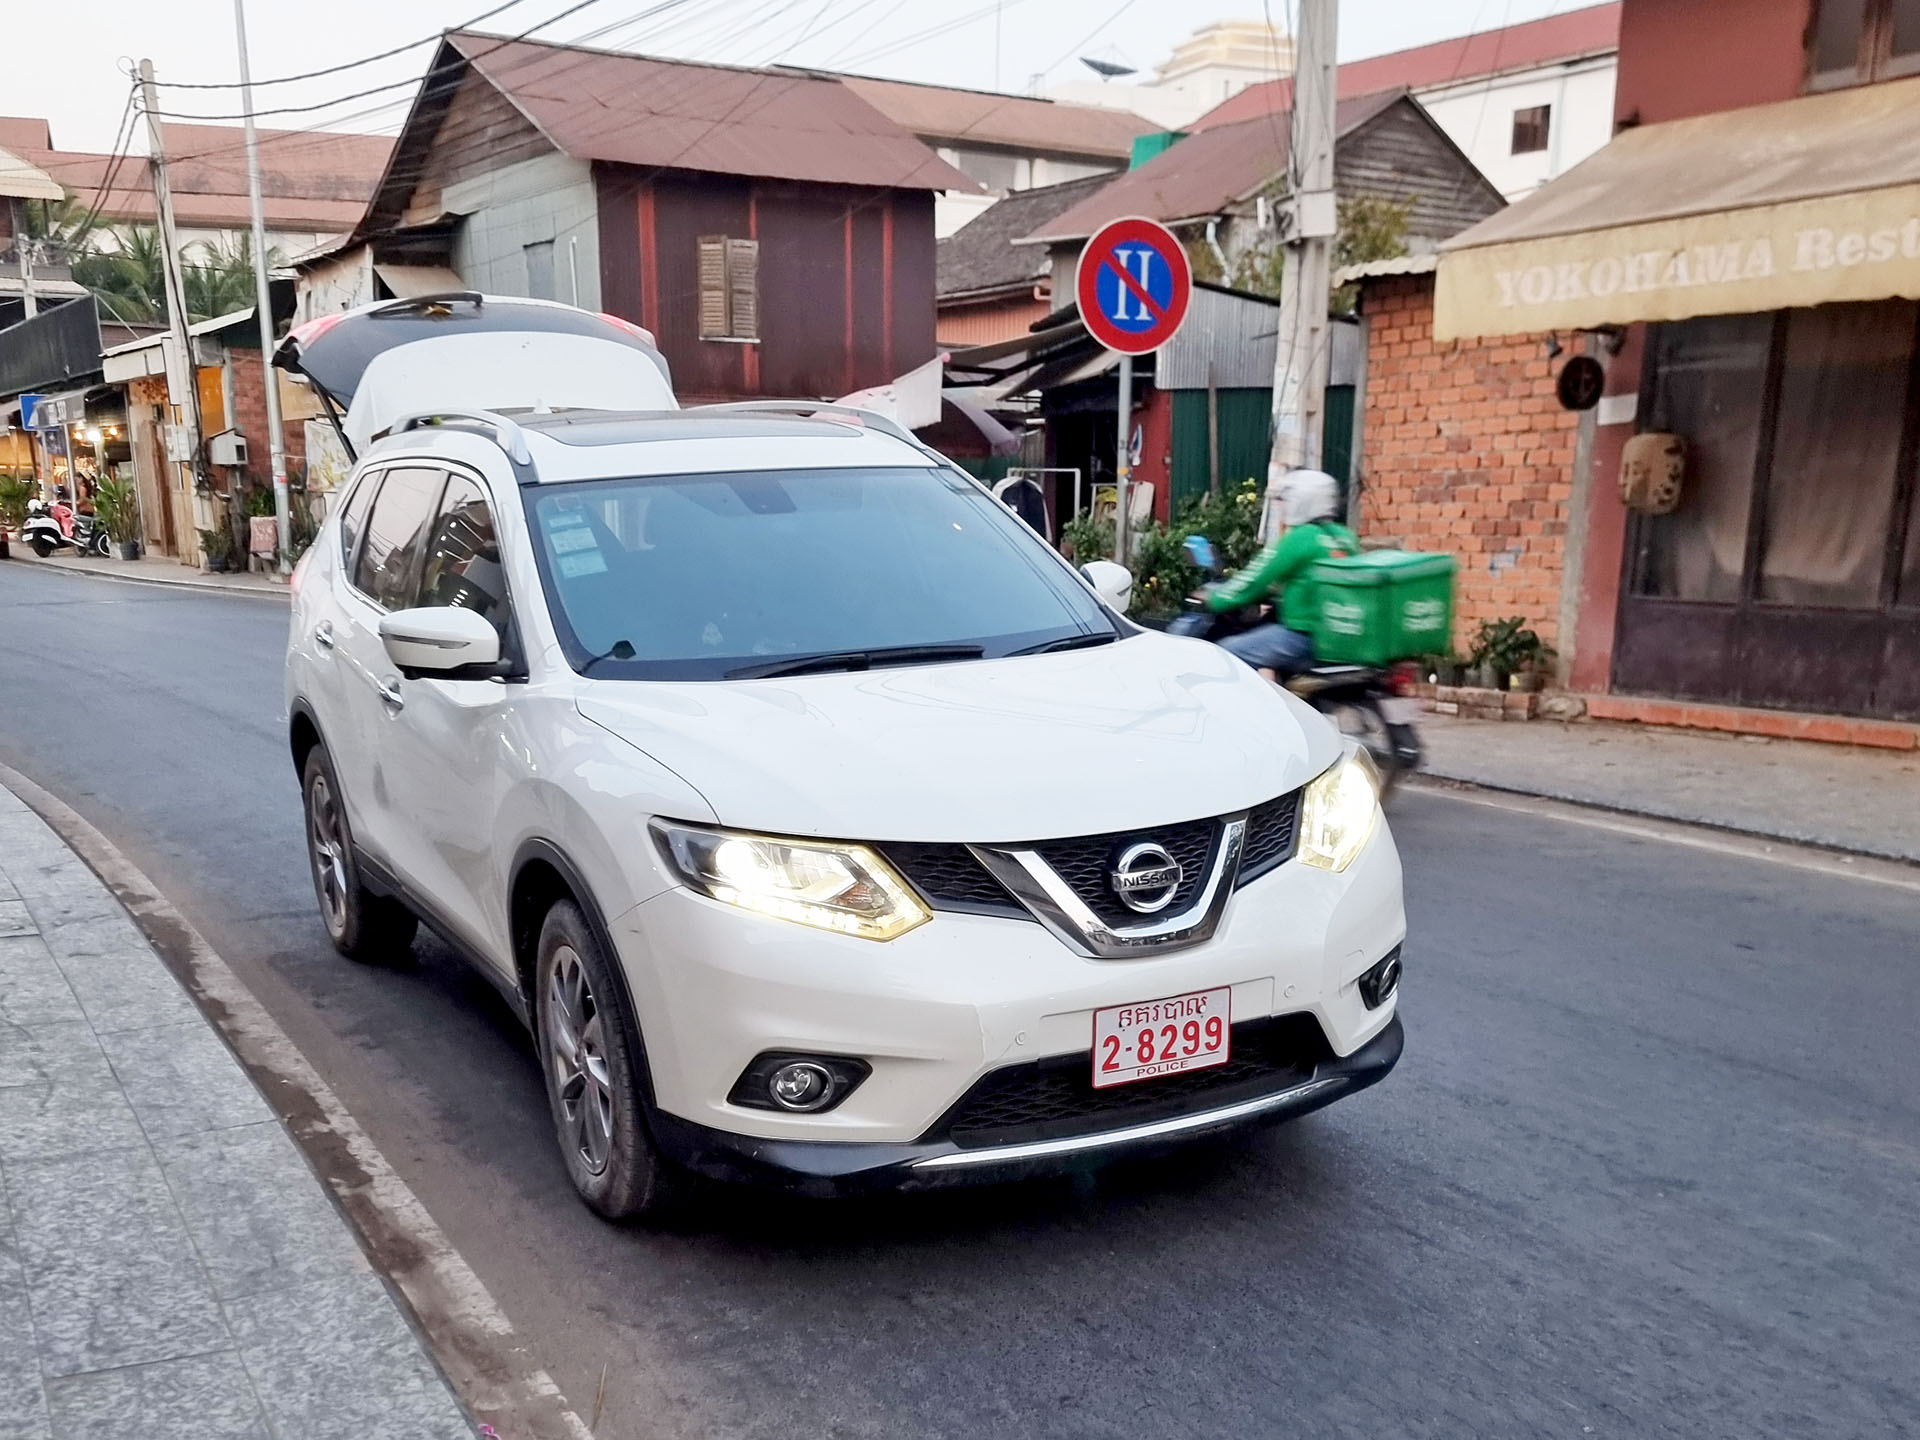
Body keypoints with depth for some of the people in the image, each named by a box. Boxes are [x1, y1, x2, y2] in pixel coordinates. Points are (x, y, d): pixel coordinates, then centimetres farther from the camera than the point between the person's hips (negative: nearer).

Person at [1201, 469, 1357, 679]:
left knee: (1229, 651, -3)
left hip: (1304, 638, -9)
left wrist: (1213, 598, 5)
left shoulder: (1298, 539, -13)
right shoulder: (1345, 537, 11)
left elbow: (1257, 579, -7)